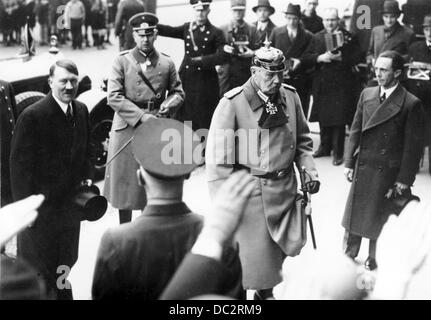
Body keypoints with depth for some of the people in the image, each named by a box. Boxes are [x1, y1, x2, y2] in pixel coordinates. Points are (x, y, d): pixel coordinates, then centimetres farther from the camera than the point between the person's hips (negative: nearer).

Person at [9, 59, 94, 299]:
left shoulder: (81, 111, 2)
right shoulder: (32, 116, -19)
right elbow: (20, 165, -16)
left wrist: (87, 178, 2)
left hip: (70, 204, 6)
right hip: (42, 206, -6)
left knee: (65, 262, 20)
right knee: (39, 269, 8)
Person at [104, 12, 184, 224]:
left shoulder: (167, 63, 5)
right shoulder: (122, 61, -2)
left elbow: (178, 92, 13)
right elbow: (113, 97, -9)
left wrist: (169, 104, -11)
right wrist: (141, 116, -17)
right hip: (127, 129, -2)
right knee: (125, 182, 6)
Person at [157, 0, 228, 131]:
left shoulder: (215, 33, 1)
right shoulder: (187, 28, 12)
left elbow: (223, 56, -9)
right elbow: (169, 31, -2)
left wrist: (201, 60, -17)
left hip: (206, 81, -3)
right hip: (186, 79, 3)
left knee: (204, 121, -1)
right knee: (183, 118, 3)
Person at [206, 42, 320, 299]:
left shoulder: (290, 97, 2)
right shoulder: (233, 103, -13)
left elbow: (302, 140, 16)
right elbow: (218, 156, -11)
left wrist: (309, 170, 2)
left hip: (285, 187, 5)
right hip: (249, 190, -5)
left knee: (283, 246, 14)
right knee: (250, 252, 1)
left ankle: (266, 291, 40)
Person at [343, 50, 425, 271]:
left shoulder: (411, 104, -11)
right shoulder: (366, 95, 4)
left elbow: (413, 145, -9)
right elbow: (355, 131, 9)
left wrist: (404, 179, -10)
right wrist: (349, 163, 5)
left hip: (388, 171, -4)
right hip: (362, 168, 4)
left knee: (379, 218, 9)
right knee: (355, 214, 13)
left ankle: (374, 259, 29)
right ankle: (348, 254, 31)